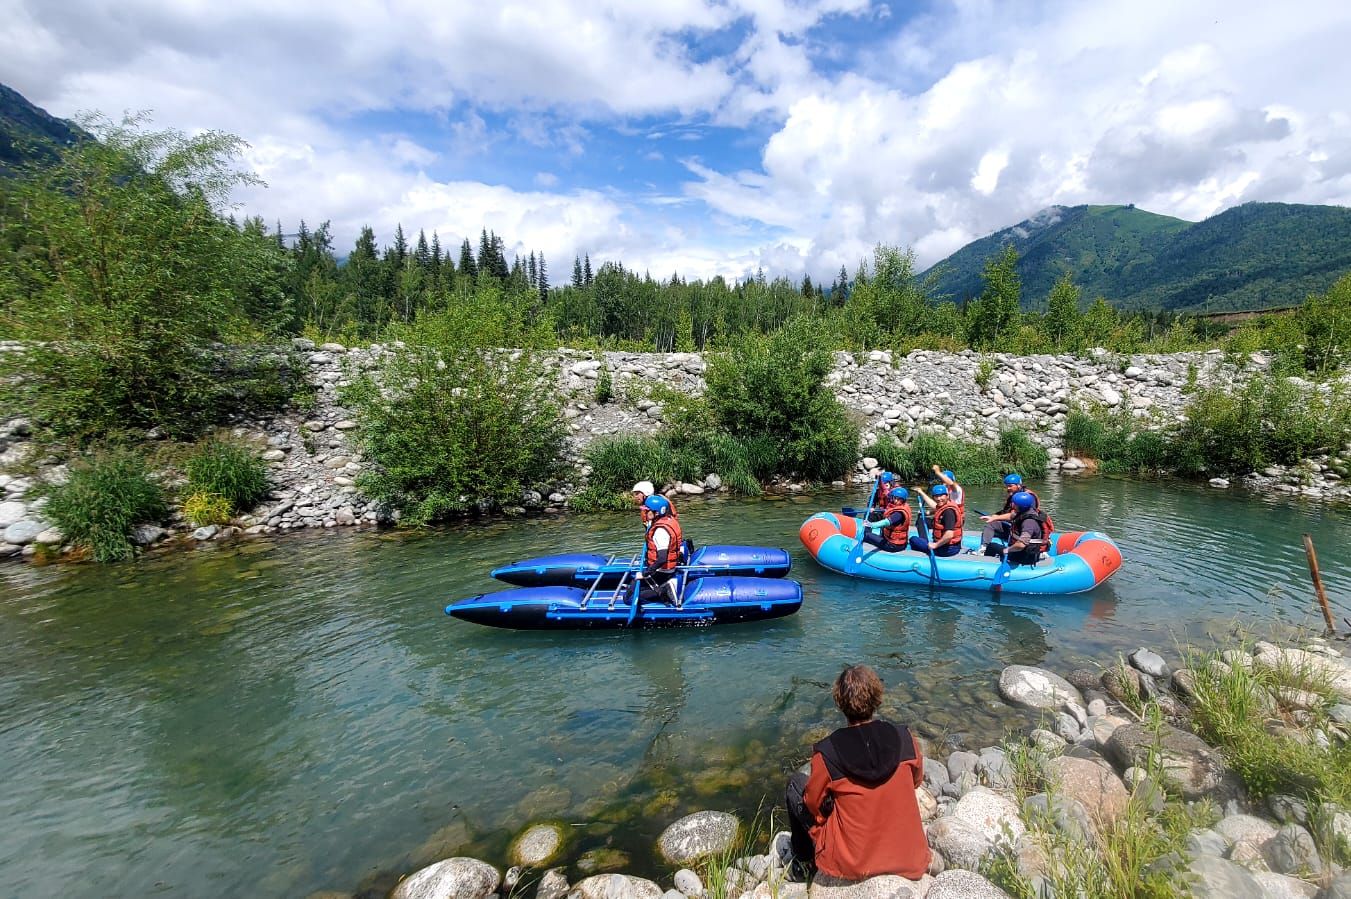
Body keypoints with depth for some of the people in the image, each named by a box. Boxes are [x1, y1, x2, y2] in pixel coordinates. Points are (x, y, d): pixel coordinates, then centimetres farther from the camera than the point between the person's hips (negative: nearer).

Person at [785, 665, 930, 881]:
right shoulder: (904, 737, -15)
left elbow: (813, 805, -8)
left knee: (796, 783, 16)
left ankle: (803, 863, 29)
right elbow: (916, 780, 4)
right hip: (908, 856, 4)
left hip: (850, 864, -3)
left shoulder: (826, 753, -23)